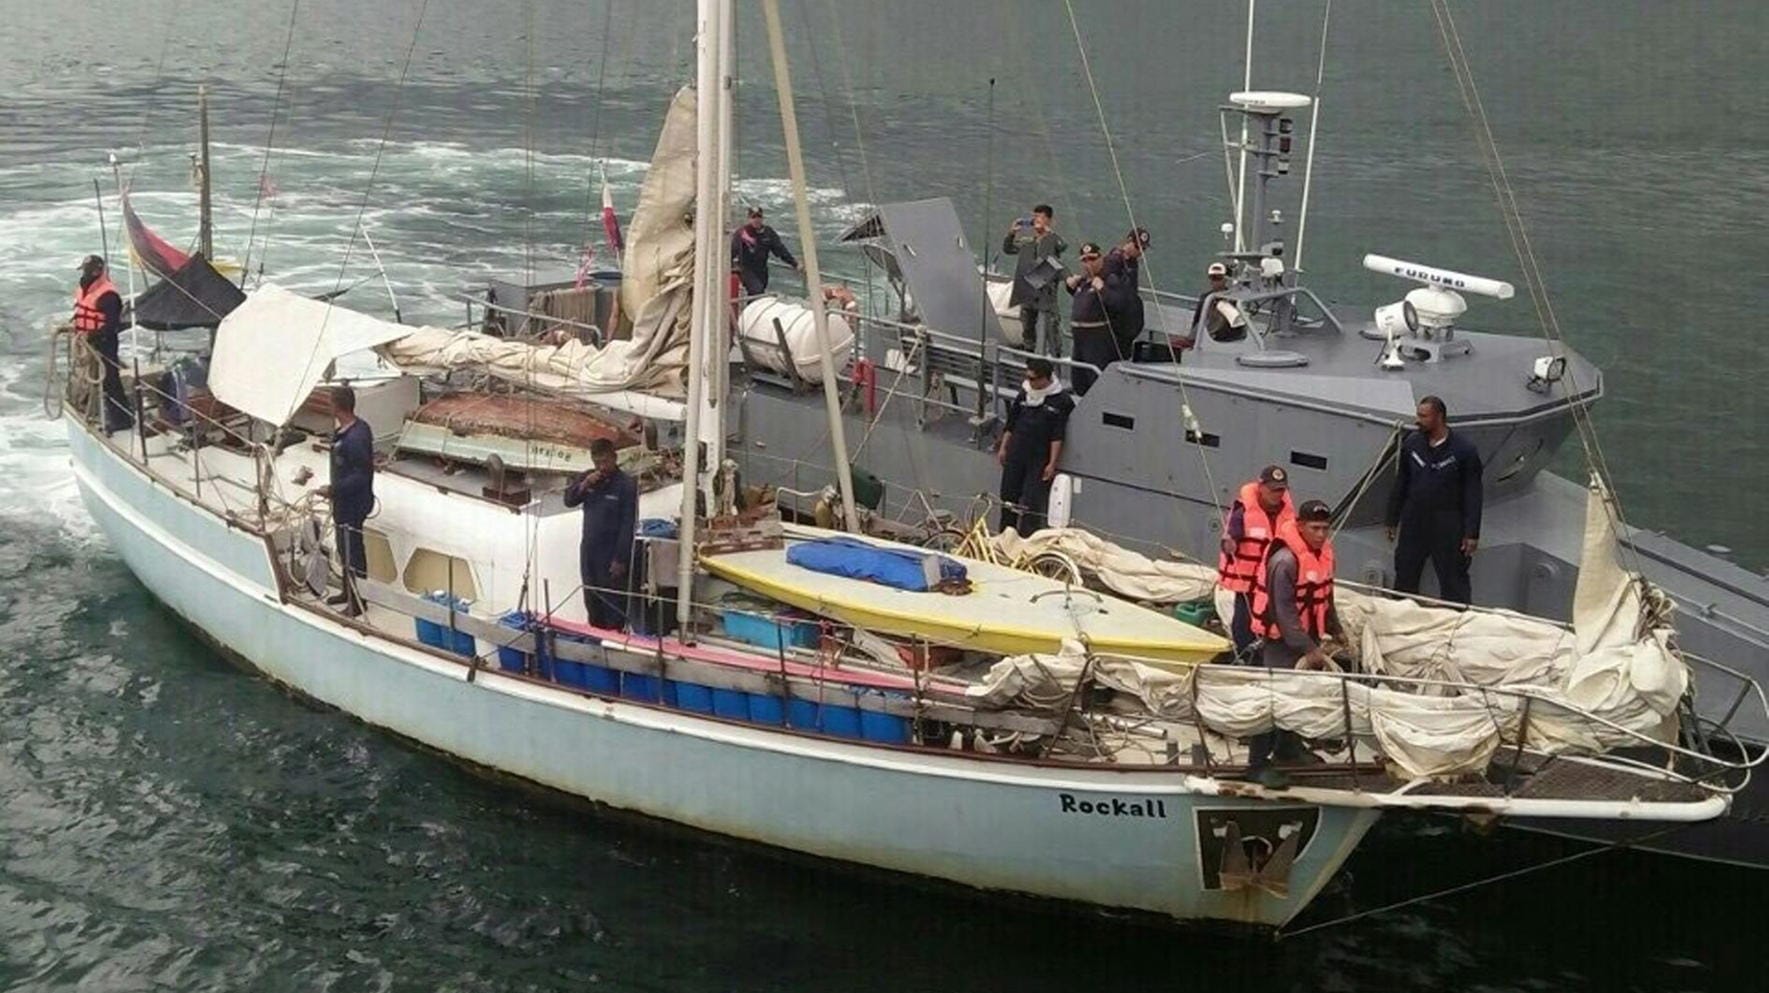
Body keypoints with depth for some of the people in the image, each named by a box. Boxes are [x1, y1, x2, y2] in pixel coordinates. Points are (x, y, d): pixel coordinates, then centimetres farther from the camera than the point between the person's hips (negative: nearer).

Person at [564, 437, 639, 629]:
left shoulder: (626, 484, -14)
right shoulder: (589, 478, 5)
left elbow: (628, 525, -15)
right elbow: (569, 500, 5)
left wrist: (621, 559, -17)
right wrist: (584, 485, -14)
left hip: (612, 555, -7)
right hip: (589, 551, 7)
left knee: (613, 603, -3)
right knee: (591, 600, 16)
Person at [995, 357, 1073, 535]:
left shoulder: (1061, 402, -9)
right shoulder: (1023, 394, 6)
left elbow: (1057, 436, -10)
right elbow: (1010, 425, 15)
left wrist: (1052, 463, -13)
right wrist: (1003, 448, 13)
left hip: (1040, 460, -5)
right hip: (1016, 455, 5)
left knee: (1032, 502, -6)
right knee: (1008, 495, 12)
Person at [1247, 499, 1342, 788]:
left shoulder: (1324, 552, 3)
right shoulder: (1285, 561, -25)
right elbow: (1284, 612, -25)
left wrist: (1336, 631, 18)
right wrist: (1309, 650, -26)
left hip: (1309, 636, 9)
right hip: (1282, 638, -9)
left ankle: (1288, 747, 38)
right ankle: (1258, 763, -1)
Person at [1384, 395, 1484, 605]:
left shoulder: (1464, 450, -9)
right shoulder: (1411, 444, 4)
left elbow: (1473, 494, -7)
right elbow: (1400, 484, 11)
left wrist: (1472, 533, -10)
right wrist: (1392, 520, 11)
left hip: (1447, 525, -4)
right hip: (1414, 522, 4)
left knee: (1453, 580, -1)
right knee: (1405, 578, 11)